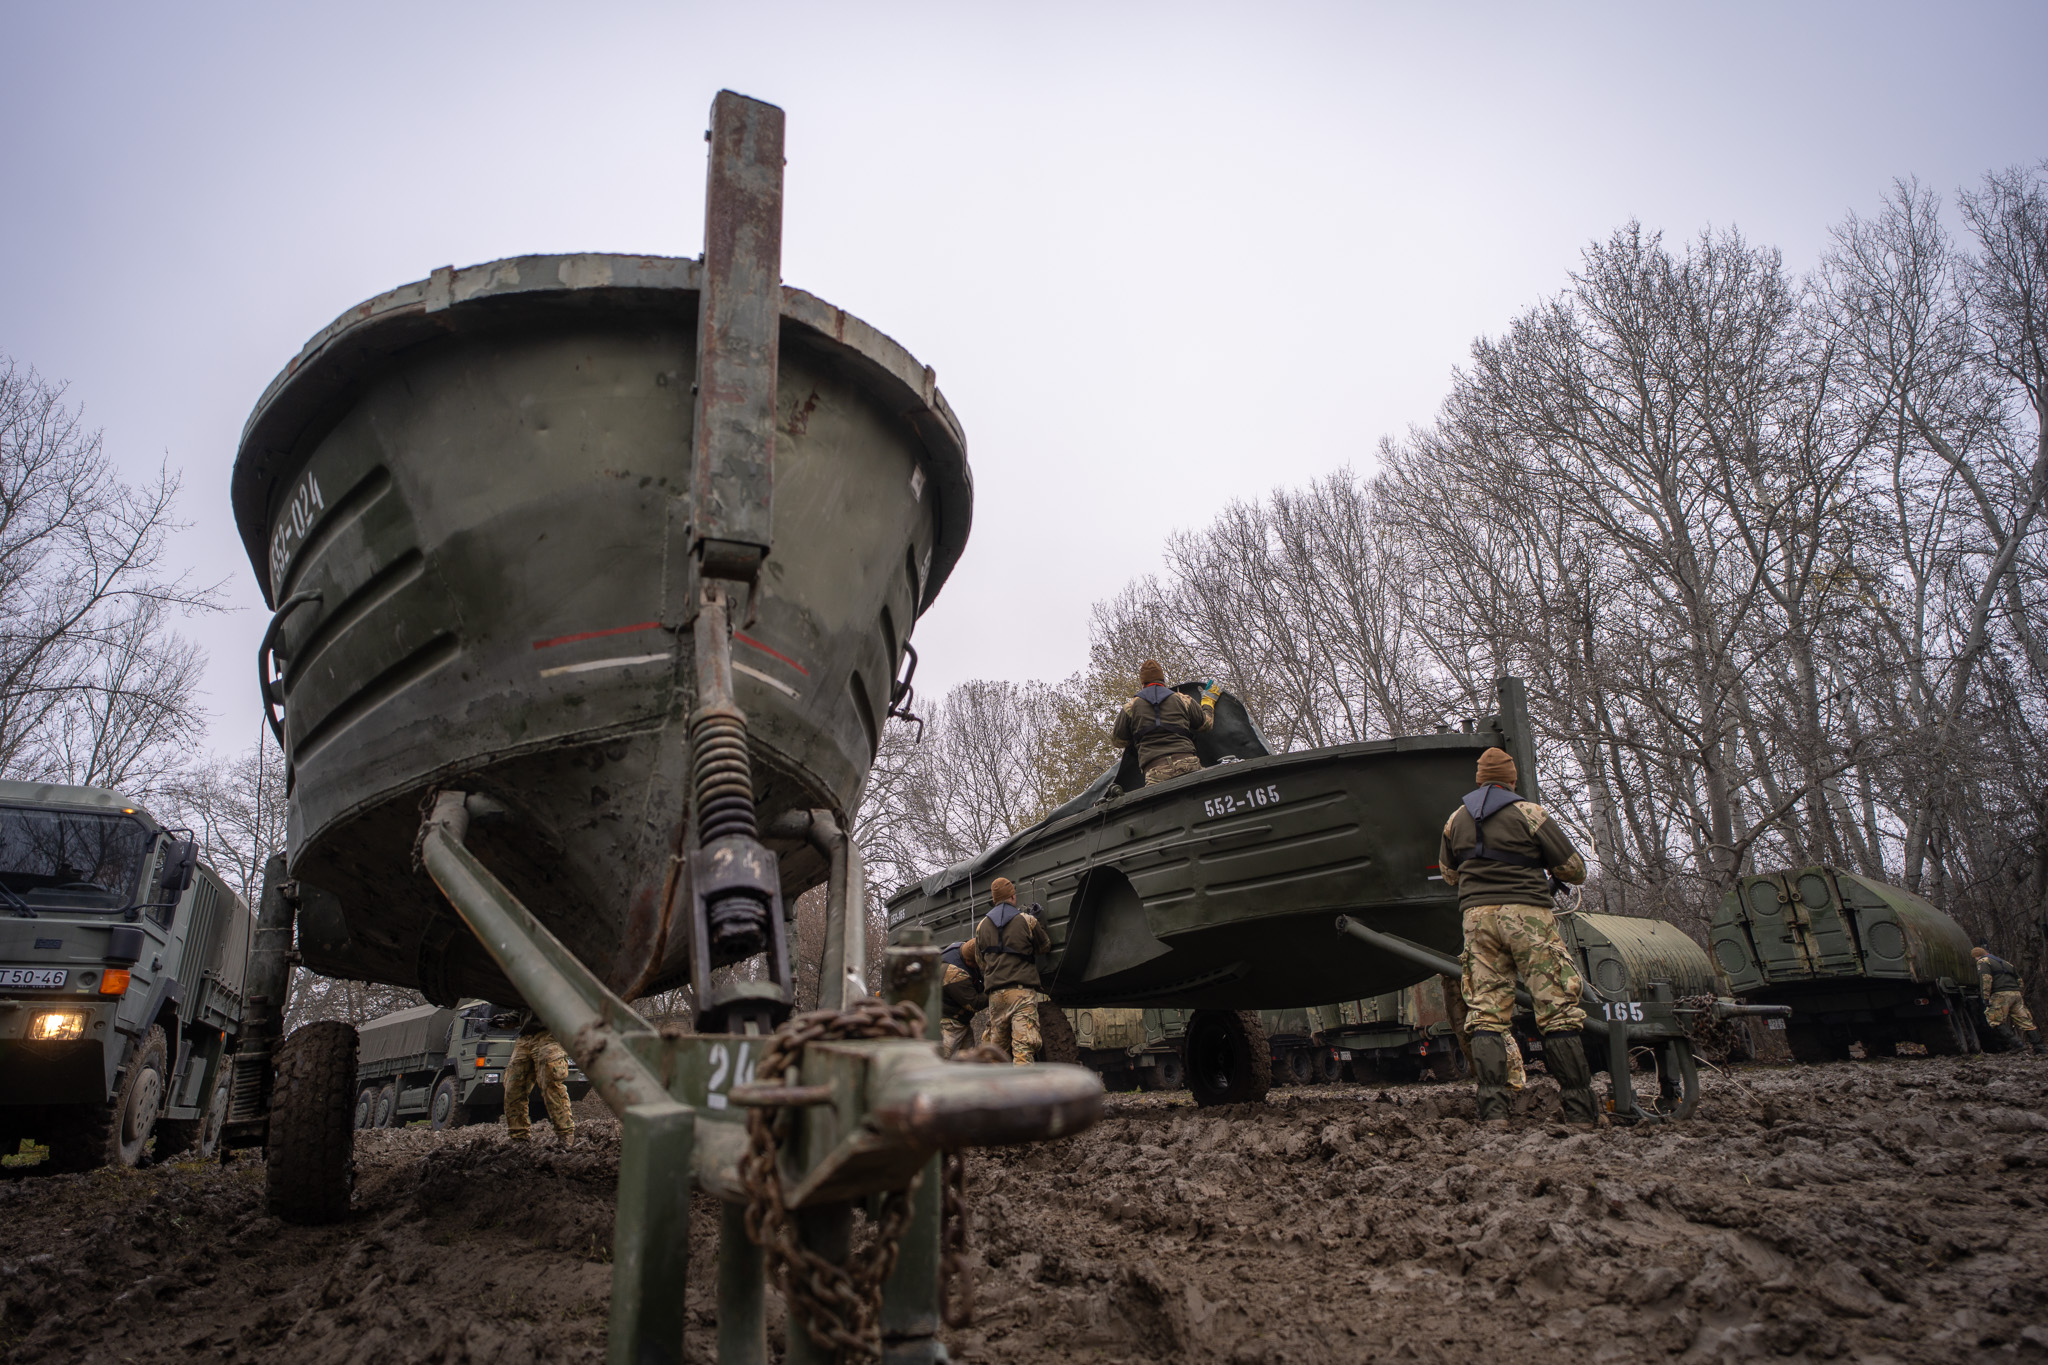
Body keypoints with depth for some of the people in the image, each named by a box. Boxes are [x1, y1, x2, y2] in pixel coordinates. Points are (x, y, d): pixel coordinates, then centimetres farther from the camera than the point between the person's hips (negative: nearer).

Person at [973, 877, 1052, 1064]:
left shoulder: (982, 926, 12)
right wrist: (1038, 923, 28)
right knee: (1024, 1047, -10)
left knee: (998, 1047, 11)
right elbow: (1046, 946, 14)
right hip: (1022, 991, -4)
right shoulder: (1026, 920, 1)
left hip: (995, 993, 4)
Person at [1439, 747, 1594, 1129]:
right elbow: (1574, 869, 2)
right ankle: (1580, 1111, 1)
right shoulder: (1529, 813, -1)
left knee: (1487, 1013, 3)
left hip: (1476, 914, 4)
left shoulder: (1456, 819, 14)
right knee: (1558, 1009, 0)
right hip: (1526, 912, -4)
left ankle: (1493, 1109, -4)